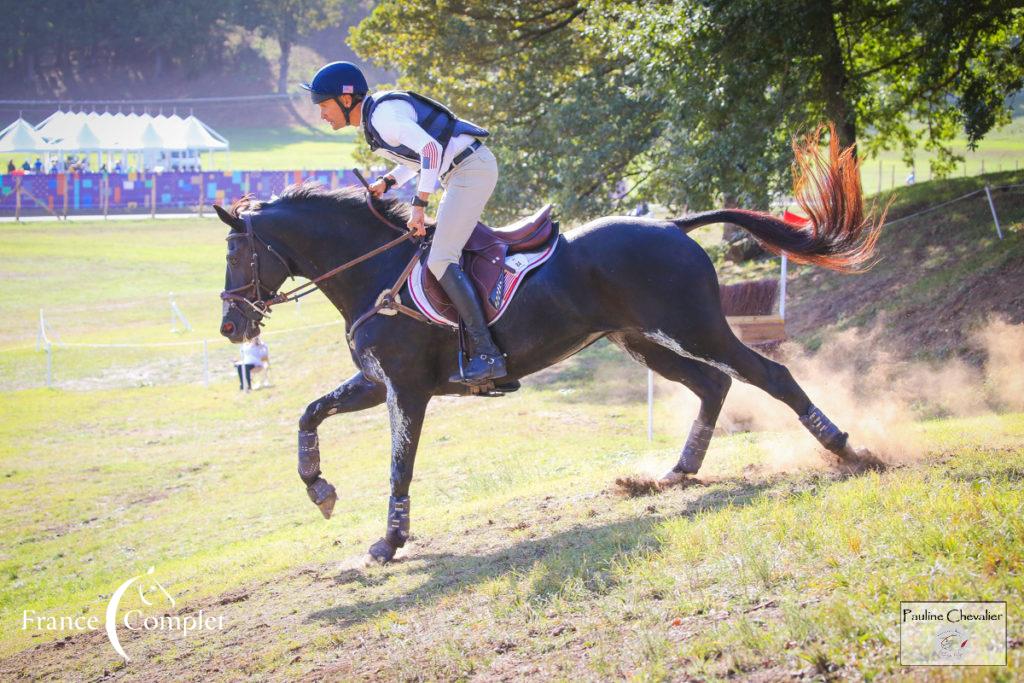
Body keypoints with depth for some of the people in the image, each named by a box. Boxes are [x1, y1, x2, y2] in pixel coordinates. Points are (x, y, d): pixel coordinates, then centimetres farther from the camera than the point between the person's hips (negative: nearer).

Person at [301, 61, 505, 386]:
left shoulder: (384, 115, -16)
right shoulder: (374, 118, 16)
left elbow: (429, 149, -27)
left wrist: (418, 205, -27)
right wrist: (388, 181, 11)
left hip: (472, 169, -11)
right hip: (463, 172, 11)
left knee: (440, 259, -17)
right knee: (443, 253, 16)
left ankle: (486, 354, -22)